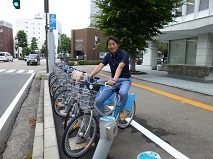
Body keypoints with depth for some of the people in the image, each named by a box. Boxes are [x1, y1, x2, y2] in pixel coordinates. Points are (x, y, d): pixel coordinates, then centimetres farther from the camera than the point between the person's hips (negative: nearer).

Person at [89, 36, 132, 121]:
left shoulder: (124, 54, -12)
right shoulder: (108, 56, 4)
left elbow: (120, 67, -30)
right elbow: (99, 66, -9)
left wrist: (114, 80, -47)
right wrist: (89, 76, -24)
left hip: (125, 79, -4)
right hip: (113, 80, 4)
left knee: (123, 93, -40)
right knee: (98, 101, -13)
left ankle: (122, 109, -7)